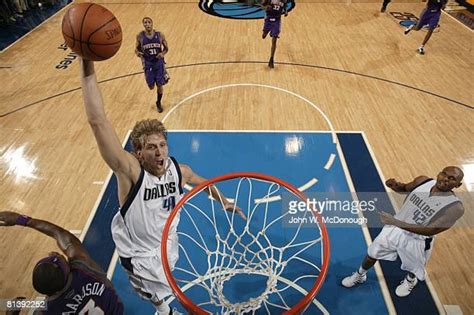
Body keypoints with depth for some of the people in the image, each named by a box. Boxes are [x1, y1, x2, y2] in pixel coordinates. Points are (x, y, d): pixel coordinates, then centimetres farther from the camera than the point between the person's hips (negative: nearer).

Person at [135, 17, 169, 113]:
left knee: (159, 85, 4)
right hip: (148, 63, 0)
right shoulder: (140, 36, -8)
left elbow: (166, 48, 3)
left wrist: (163, 53, -18)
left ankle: (158, 103, 29)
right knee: (151, 86, 3)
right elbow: (137, 49, 3)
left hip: (159, 62, 0)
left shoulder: (160, 35, -8)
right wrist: (137, 53, -21)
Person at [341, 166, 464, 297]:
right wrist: (396, 185, -17)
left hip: (416, 241, -3)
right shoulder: (423, 181, -14)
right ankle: (360, 275, 47)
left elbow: (430, 231, -31)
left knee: (413, 267, 26)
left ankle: (411, 280, 63)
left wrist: (398, 223, -39)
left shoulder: (455, 207, -28)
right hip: (395, 228, 4)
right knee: (372, 254, 18)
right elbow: (405, 188, 8)